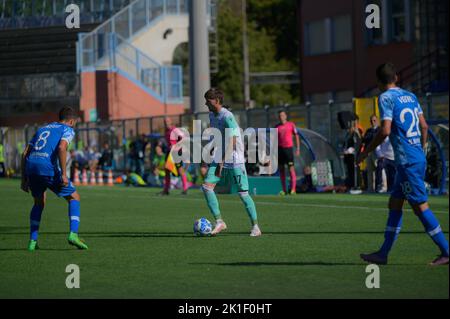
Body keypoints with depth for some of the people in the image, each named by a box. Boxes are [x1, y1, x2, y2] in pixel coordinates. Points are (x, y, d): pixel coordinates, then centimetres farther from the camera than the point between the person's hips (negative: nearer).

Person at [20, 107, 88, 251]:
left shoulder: (42, 129, 30)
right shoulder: (68, 130, 12)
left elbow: (25, 154, 22)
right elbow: (61, 147, -11)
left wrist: (24, 178, 24)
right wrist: (64, 174, -11)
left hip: (31, 166, 6)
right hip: (48, 167, -6)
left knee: (39, 203, 27)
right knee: (74, 198, 11)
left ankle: (32, 241, 21)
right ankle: (73, 234, -5)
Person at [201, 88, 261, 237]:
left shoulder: (227, 117, -18)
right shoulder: (212, 115, 9)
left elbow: (231, 142, -20)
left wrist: (221, 163, -21)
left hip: (235, 159, -8)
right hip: (219, 157, 8)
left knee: (243, 193, -5)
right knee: (207, 186, -8)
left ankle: (255, 227, 7)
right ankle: (219, 222, -2)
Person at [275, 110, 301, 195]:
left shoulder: (291, 125, 4)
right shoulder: (277, 127, 11)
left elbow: (296, 136, 5)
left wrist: (298, 148, -2)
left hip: (289, 148, -3)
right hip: (279, 148, 3)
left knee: (291, 168, -10)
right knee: (281, 169, 3)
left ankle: (293, 189, -11)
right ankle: (284, 190, 7)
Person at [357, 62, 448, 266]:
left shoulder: (386, 98, -9)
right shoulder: (410, 96, 14)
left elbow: (385, 130, -17)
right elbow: (424, 126, 15)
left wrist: (367, 152, -7)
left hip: (407, 161, -9)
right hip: (418, 159, 9)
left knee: (420, 206, -6)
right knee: (394, 204, 12)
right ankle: (383, 254, 14)